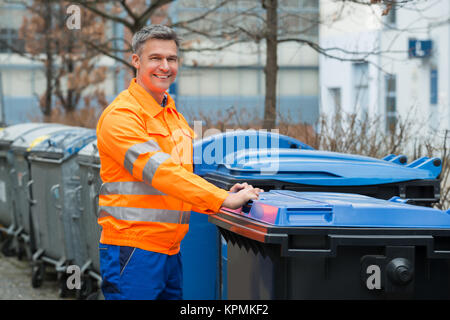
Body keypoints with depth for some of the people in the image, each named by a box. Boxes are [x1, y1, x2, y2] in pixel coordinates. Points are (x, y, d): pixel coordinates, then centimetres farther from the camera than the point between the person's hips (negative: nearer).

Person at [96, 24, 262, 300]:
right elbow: (159, 170, -22)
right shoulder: (121, 115, -11)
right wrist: (223, 199, -26)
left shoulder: (175, 116, 18)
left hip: (170, 248, 8)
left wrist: (225, 197, 2)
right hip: (134, 246, -8)